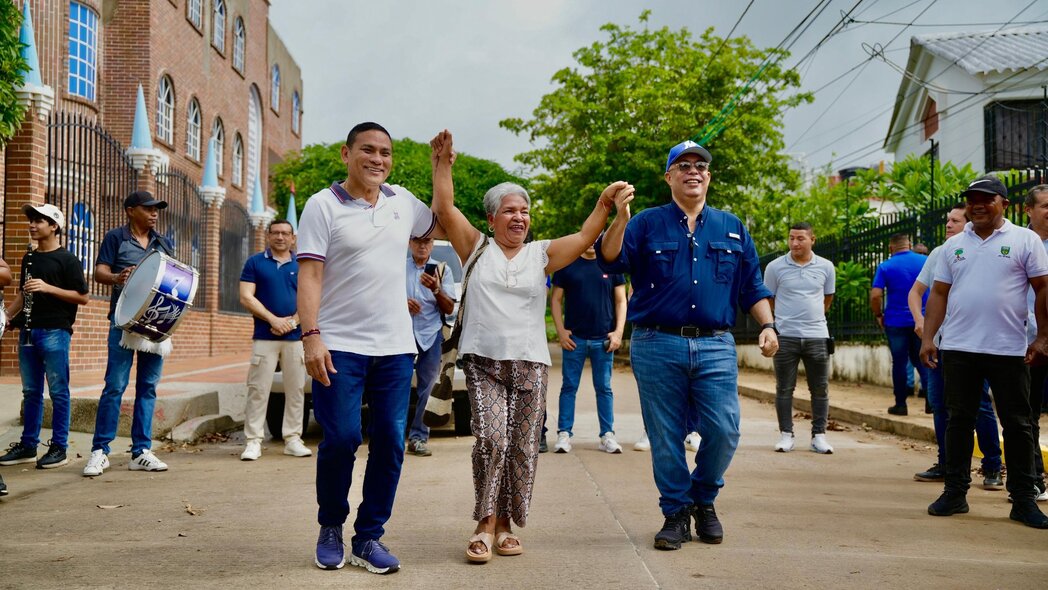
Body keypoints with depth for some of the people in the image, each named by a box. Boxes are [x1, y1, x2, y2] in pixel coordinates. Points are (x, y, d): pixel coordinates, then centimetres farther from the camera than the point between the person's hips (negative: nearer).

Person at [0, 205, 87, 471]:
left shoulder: (67, 259, -4)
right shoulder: (29, 258, 16)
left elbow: (82, 297, -9)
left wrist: (48, 288, -18)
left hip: (55, 332, -7)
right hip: (29, 331, 7)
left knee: (58, 392, -2)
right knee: (31, 391, 11)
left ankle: (59, 448, 3)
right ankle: (27, 446, 18)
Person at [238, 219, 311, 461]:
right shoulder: (255, 263, 6)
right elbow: (246, 297, -2)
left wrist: (292, 321, -10)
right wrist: (274, 320, -11)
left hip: (296, 337, 2)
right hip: (264, 337, -2)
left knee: (296, 389, 4)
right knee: (258, 389, -3)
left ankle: (292, 438, 12)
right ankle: (253, 441, 1)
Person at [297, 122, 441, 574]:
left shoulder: (402, 202, 12)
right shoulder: (323, 205, -3)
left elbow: (442, 227, 27)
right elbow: (309, 275, -9)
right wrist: (311, 336, -19)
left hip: (395, 347, 5)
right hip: (340, 346, -4)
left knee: (390, 443, 4)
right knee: (341, 439, -6)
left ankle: (369, 537, 16)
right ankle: (330, 529, 18)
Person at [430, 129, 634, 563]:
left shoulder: (542, 254, 11)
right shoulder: (476, 248, 9)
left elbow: (585, 237, 0)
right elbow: (443, 209, 1)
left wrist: (606, 206, -16)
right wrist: (442, 165, -6)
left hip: (530, 364, 2)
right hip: (483, 361, -2)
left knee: (522, 448, 2)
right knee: (491, 439, -16)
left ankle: (506, 525, 15)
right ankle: (485, 525, -5)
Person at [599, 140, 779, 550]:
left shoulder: (732, 228, 15)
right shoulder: (647, 223, 7)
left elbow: (752, 287, 17)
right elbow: (610, 260, -7)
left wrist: (767, 325, 4)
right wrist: (620, 219, -21)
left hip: (715, 347, 2)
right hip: (658, 346, -1)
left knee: (724, 432, -4)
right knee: (665, 438, 3)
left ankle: (704, 499, 22)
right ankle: (676, 513, 19)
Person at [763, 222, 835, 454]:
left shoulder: (826, 267, 4)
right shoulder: (775, 267, -3)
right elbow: (768, 300, 7)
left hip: (817, 336, 2)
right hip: (785, 336, -2)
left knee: (820, 389, 6)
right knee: (784, 389, 4)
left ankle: (819, 435, 16)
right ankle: (786, 434, 14)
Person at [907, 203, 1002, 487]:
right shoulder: (938, 253, 12)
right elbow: (916, 291, 19)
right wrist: (919, 319, 3)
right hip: (939, 339, 6)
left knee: (980, 405, -4)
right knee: (939, 404, 10)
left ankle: (992, 468, 6)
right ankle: (945, 464, 20)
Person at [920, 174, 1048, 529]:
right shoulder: (954, 245, 12)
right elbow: (939, 293, 12)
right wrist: (928, 337, 5)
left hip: (1008, 350, -3)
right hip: (958, 349, 3)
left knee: (1017, 425, 3)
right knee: (959, 420, 7)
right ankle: (955, 493, 15)